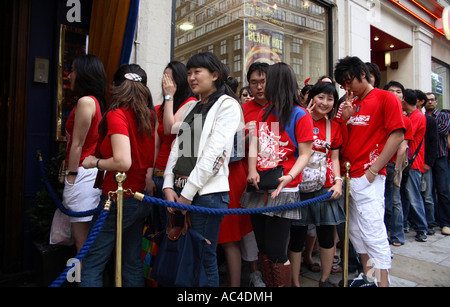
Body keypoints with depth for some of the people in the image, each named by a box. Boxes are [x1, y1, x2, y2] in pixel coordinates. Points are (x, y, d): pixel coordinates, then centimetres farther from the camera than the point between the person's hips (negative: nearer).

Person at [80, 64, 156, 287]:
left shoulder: (116, 114, -14)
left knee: (92, 264, 5)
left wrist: (95, 162, -7)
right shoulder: (149, 115, 4)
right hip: (142, 198, 7)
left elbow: (123, 162, -23)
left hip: (120, 199, -7)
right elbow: (154, 158, 6)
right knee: (133, 262, 17)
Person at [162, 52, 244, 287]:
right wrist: (169, 186, 0)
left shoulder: (228, 105, -4)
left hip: (207, 191, -6)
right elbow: (177, 146, 12)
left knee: (205, 258, 3)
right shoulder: (191, 107, 18)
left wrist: (188, 193, -14)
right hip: (180, 190, 7)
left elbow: (214, 153, -13)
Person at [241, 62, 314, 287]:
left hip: (283, 191, -6)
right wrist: (252, 170, -10)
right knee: (262, 249, 15)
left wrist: (289, 177, -25)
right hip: (259, 188, 6)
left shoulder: (300, 115, -5)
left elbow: (305, 154, -9)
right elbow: (254, 143, 6)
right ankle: (268, 284, 32)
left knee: (276, 252, -2)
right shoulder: (264, 113, 13)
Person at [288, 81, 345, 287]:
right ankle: (295, 282, 19)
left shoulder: (334, 127, 11)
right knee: (297, 235, 3)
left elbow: (334, 158, 13)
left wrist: (338, 181, -1)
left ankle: (325, 279, 31)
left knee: (327, 235, 11)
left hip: (325, 187, 4)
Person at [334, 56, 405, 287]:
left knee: (373, 231, -5)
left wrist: (374, 169, -14)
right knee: (355, 230, 15)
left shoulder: (386, 98, -4)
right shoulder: (352, 104, 17)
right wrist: (345, 118, 0)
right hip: (348, 175, 8)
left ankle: (383, 281, 8)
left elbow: (397, 135, -11)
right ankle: (368, 275, 30)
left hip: (368, 178, -7)